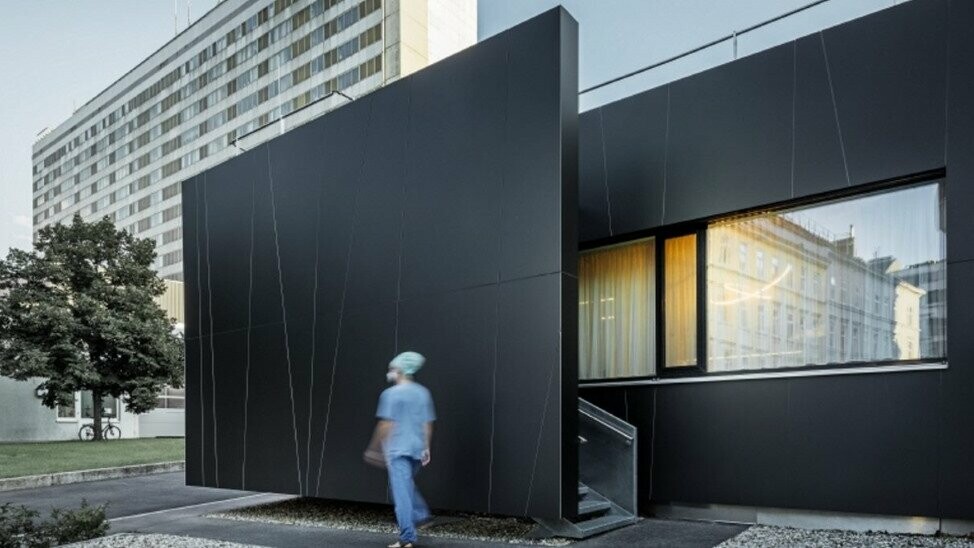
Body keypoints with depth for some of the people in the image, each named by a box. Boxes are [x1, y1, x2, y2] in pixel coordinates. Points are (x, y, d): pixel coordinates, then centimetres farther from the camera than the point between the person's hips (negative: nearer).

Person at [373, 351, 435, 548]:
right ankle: (419, 512, 16)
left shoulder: (391, 394, -9)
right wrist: (426, 447, 12)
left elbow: (386, 424, -11)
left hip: (398, 450, -6)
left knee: (401, 492, -3)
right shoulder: (423, 393, 8)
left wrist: (381, 446, -2)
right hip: (417, 448, 6)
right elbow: (427, 423, 8)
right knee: (407, 485, 27)